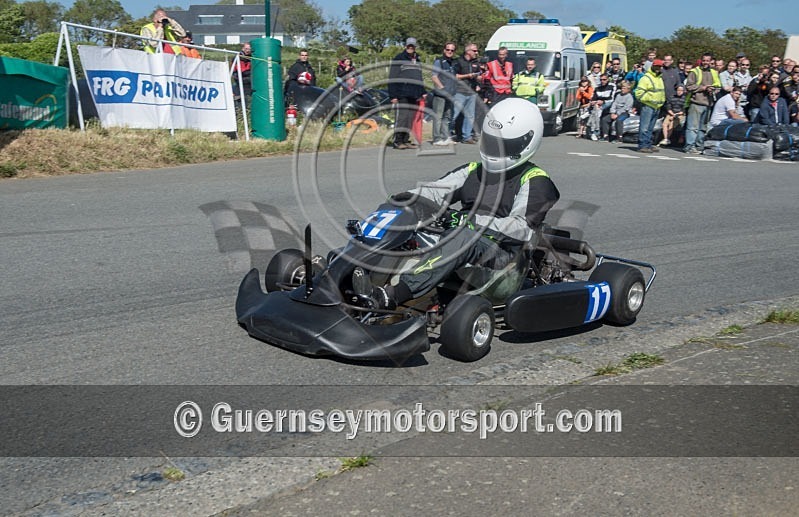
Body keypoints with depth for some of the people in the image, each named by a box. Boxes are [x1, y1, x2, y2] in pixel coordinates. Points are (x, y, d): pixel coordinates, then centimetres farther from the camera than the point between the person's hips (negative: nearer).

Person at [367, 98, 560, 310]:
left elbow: (522, 228, -12)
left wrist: (477, 221, -22)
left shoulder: (534, 182, 1)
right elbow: (436, 191, 7)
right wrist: (410, 197, -13)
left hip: (503, 253, -7)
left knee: (466, 237, -38)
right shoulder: (474, 171, 19)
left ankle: (397, 292, -54)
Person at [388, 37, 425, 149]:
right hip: (402, 95, -7)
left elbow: (420, 78, 29)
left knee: (410, 118, 6)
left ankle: (405, 140, 11)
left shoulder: (417, 61, 22)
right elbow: (392, 78, -6)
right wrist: (393, 95, -13)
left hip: (414, 96, 7)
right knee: (401, 117, -10)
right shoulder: (399, 59, 0)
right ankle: (398, 141, -7)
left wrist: (422, 92, 18)